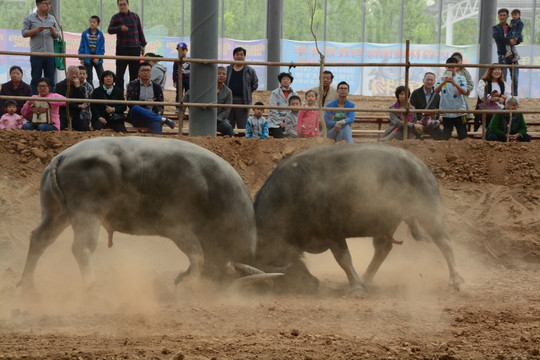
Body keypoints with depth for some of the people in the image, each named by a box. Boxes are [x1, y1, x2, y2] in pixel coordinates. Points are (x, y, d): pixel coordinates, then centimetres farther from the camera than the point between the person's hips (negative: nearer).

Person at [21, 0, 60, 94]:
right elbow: (24, 33, 1)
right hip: (36, 54, -3)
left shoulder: (52, 19, 15)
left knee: (50, 80, 3)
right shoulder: (30, 18, 6)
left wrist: (53, 30, -6)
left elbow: (57, 35, 16)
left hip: (50, 54, 3)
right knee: (36, 79, -1)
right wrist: (36, 30, -12)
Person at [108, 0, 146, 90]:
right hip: (122, 49, -3)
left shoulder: (135, 16, 13)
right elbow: (110, 30, -8)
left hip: (135, 49, 3)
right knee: (120, 73, -5)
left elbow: (140, 31, 18)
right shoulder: (115, 17, 2)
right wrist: (120, 28, -25)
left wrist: (143, 44, 15)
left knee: (134, 73, 5)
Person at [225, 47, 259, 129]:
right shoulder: (227, 69, 10)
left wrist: (247, 93, 7)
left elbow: (255, 85, 14)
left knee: (243, 127, -2)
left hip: (242, 101, -2)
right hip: (228, 101, 2)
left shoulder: (250, 71, 5)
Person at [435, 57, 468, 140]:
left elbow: (464, 92, -14)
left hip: (459, 111, -1)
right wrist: (443, 82, -28)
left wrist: (455, 83, -28)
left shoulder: (461, 79, 0)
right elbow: (436, 91, -11)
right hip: (446, 112, 1)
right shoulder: (442, 79, 2)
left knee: (462, 135, 3)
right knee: (446, 135, 6)